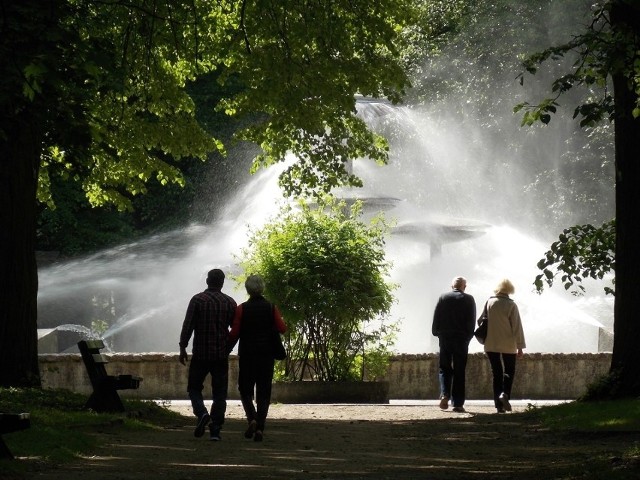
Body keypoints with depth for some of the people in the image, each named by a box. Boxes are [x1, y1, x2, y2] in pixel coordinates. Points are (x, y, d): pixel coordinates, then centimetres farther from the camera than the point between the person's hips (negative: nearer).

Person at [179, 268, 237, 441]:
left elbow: (188, 325, -9)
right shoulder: (230, 302, 3)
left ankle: (202, 413, -15)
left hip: (200, 353, -2)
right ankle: (215, 429, -1)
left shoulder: (197, 300, -5)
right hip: (221, 355, 2)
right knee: (219, 393, 6)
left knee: (194, 388, 11)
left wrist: (182, 348, -4)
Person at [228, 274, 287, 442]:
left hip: (247, 354, -1)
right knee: (263, 392, 5)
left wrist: (226, 350, 7)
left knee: (245, 389, 12)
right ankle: (260, 427, -5)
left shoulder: (242, 309, -6)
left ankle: (252, 418, -12)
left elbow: (234, 333, -7)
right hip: (266, 355, 1)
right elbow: (282, 329, -7)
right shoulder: (271, 308, -1)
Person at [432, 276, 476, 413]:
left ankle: (444, 394, -9)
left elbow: (436, 318, 1)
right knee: (459, 371, 2)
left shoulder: (443, 298, 3)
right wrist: (468, 336, 5)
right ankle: (457, 403, -1)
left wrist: (437, 333, 10)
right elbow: (472, 321, -2)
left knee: (444, 368, 12)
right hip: (461, 339, -1)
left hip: (444, 338, 1)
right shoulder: (468, 299, -1)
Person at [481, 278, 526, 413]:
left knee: (496, 373, 9)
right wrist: (520, 346, -4)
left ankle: (499, 404, 4)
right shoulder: (511, 305, -10)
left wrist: (485, 341, 15)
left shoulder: (489, 303, -2)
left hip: (491, 345, 3)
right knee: (509, 371, 11)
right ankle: (504, 394, -13)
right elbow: (517, 326, -9)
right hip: (508, 344, -3)